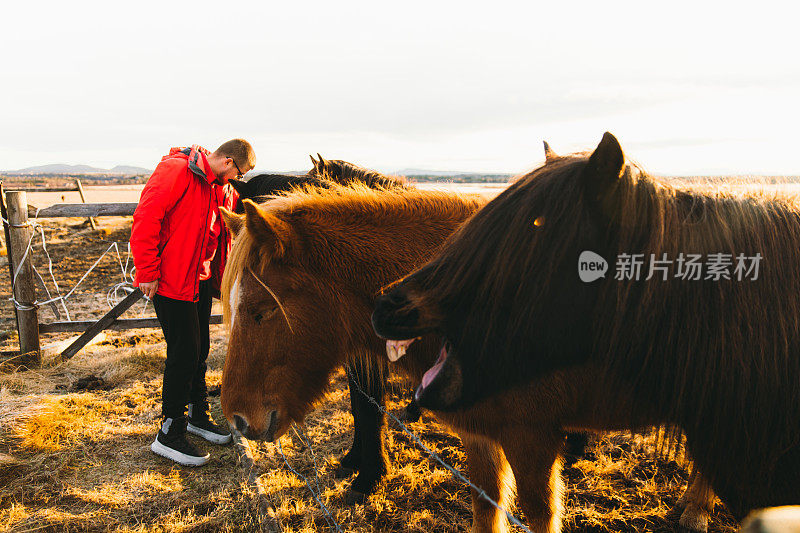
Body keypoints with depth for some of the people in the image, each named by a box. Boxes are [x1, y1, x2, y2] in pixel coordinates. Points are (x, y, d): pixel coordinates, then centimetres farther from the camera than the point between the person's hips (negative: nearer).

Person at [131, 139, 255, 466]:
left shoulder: (222, 188, 12)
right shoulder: (176, 171, -16)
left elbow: (223, 232, 23)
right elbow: (146, 218, -22)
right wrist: (147, 272, -22)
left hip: (200, 279, 9)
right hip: (171, 279, -9)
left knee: (199, 351, 16)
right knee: (184, 352, -6)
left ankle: (197, 416, 32)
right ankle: (169, 433, 7)